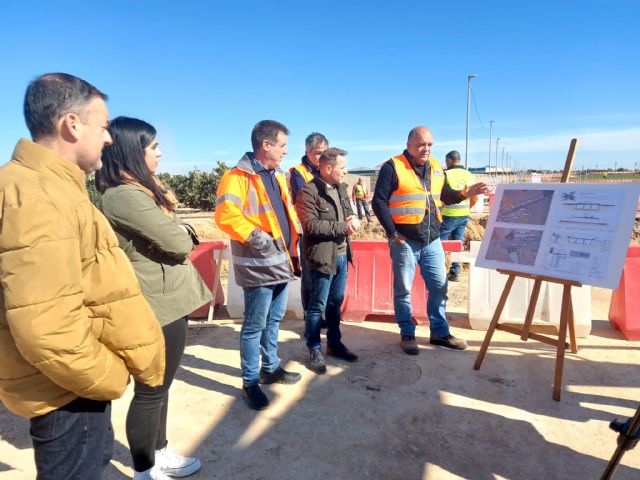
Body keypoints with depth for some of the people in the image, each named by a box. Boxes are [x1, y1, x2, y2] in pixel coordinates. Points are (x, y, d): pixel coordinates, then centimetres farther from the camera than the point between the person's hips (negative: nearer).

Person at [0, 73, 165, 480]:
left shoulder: (47, 186, 8)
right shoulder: (38, 197, -25)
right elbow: (47, 330, -32)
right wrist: (111, 377, -16)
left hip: (77, 381, 10)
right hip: (69, 389, -10)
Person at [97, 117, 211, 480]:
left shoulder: (140, 189, 13)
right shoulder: (124, 196, -21)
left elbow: (175, 232, 14)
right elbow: (178, 242, -20)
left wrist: (178, 232, -7)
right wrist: (183, 231, 0)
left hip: (165, 300, 10)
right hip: (159, 306, -10)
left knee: (160, 385, 22)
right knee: (151, 391, 6)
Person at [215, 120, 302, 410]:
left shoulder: (277, 177, 14)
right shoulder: (238, 177, -14)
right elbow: (226, 215, -25)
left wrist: (293, 247, 15)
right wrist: (257, 238, -24)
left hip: (281, 263, 8)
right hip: (258, 267, -8)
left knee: (273, 321, 19)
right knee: (255, 326, 2)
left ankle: (270, 368, 36)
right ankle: (250, 382, 16)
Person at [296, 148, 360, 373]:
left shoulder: (341, 188, 13)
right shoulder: (309, 191, -13)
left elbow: (349, 212, 20)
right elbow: (311, 225, -21)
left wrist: (353, 220, -5)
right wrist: (343, 227, -17)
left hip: (342, 254, 8)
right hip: (322, 257, -7)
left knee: (336, 302, 18)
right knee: (317, 306, 3)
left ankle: (334, 343, 32)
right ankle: (314, 350, 17)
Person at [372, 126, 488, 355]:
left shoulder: (435, 167, 11)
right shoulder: (393, 167, -9)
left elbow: (445, 196, 20)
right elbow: (379, 201, -12)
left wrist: (463, 194, 0)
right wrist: (392, 232, -15)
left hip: (432, 240, 6)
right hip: (405, 241, -6)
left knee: (439, 286, 12)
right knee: (403, 289, 5)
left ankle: (439, 332, 26)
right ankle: (407, 335, 19)